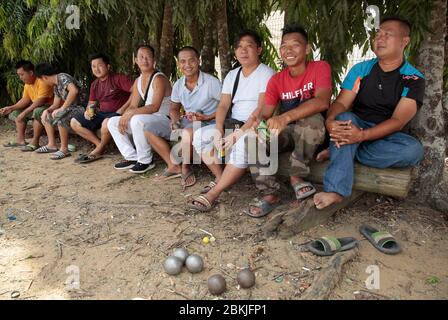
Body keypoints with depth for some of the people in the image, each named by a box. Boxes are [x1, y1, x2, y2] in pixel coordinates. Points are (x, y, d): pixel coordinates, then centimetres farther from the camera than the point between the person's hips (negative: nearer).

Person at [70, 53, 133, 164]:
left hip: (117, 113, -8)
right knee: (74, 122, 0)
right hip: (101, 113, 8)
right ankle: (99, 144, -3)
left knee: (106, 123, -41)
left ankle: (99, 150, -10)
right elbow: (91, 103, 23)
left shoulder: (118, 78, -10)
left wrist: (123, 109, -23)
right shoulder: (94, 85, 13)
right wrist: (88, 111, -2)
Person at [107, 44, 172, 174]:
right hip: (146, 119, 9)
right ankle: (132, 157, 2)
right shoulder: (138, 81, 12)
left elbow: (155, 107, -25)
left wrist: (130, 114, -26)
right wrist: (124, 117, -9)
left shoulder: (159, 79, -14)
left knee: (137, 120, -37)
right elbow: (132, 106, 12)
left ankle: (145, 161, -18)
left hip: (164, 119, -9)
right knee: (112, 122, 5)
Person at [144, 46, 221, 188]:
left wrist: (207, 117, -21)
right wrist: (175, 121, -7)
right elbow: (174, 108, 15)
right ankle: (173, 166, -2)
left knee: (188, 132, -41)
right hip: (186, 121, 7)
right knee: (150, 130, 0)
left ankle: (186, 168, -13)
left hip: (207, 122, -7)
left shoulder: (211, 82, -15)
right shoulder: (178, 85, 3)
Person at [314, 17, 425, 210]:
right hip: (356, 126, 1)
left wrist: (362, 135, -34)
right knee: (345, 118, -32)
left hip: (386, 135, -1)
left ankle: (337, 152, -23)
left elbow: (398, 121, -16)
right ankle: (336, 190, -44)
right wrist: (330, 120, -31)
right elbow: (341, 103, -5)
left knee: (414, 149, -32)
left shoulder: (414, 79, -3)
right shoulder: (360, 70, 5)